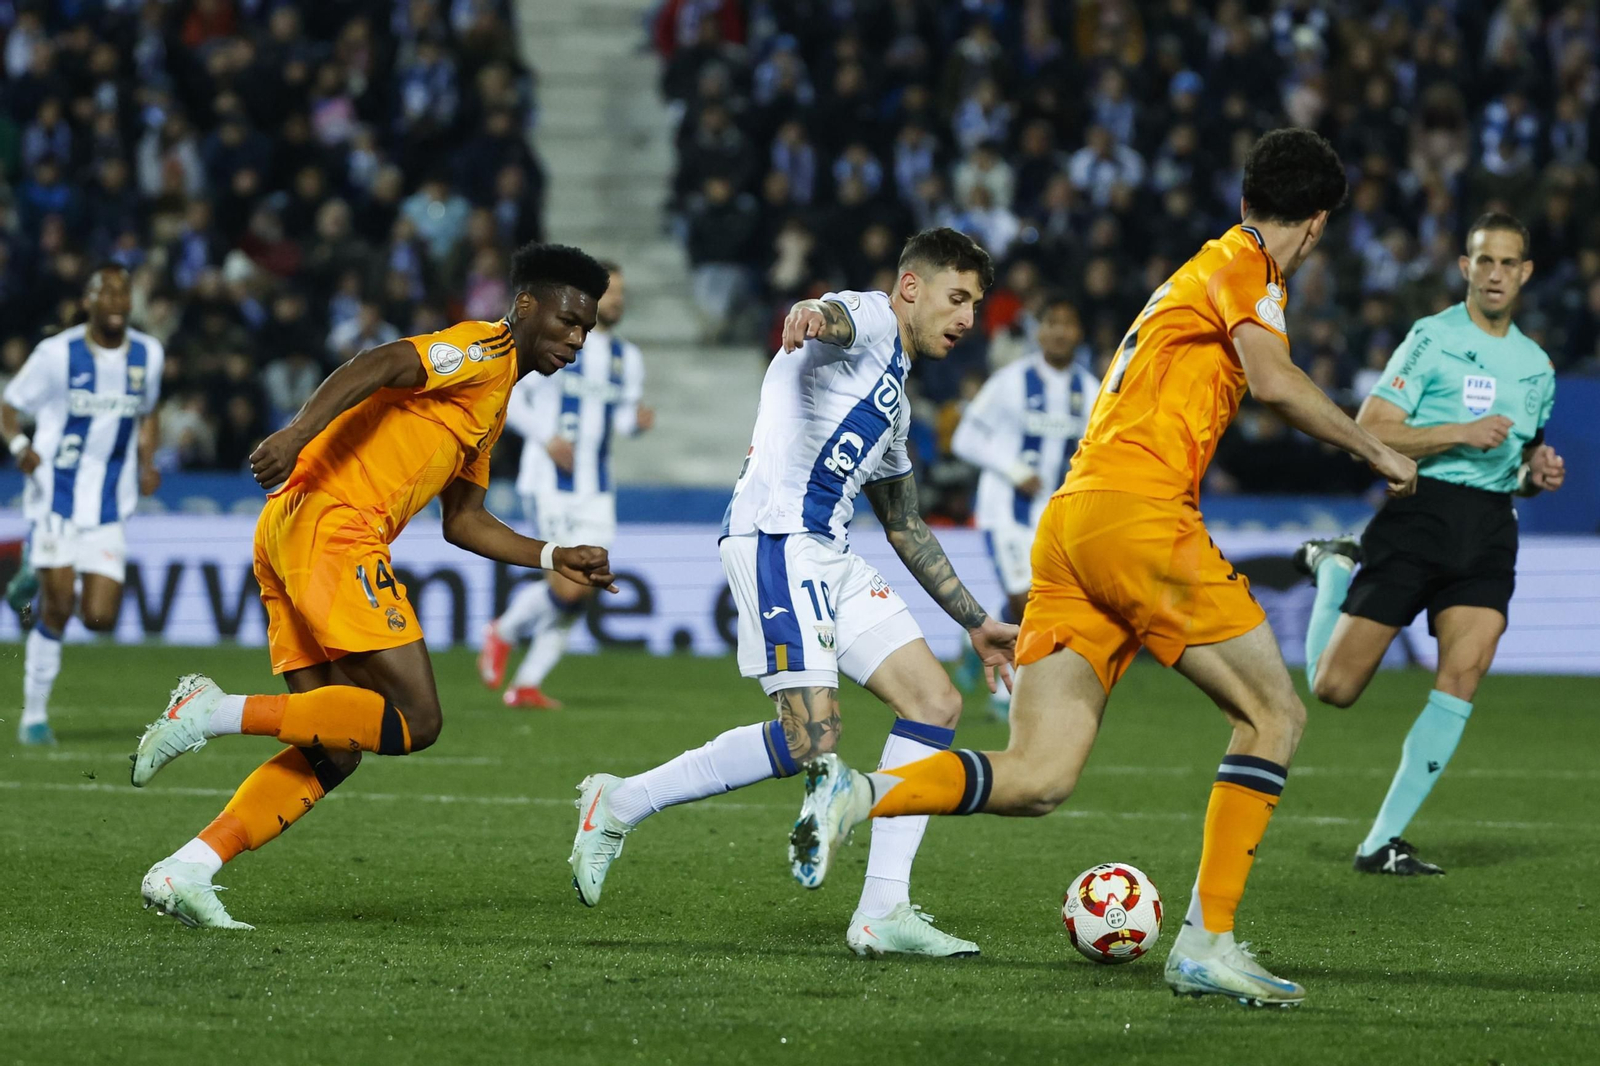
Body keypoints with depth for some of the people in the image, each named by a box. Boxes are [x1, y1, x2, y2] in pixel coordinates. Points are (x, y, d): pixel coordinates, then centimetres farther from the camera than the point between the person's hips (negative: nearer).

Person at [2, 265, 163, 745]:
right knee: (56, 611, -8)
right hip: (57, 496, -4)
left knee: (100, 617, -5)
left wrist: (146, 464, 4)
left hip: (109, 507, 4)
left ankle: (41, 581, 26)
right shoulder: (58, 354, -8)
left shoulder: (148, 354, 5)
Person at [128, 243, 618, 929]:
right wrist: (300, 431, -33)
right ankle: (217, 713, -16)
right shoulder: (485, 350, -2)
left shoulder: (494, 402, 29)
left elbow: (462, 521, 34)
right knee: (415, 721, -14)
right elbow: (381, 365, -19)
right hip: (331, 523, -10)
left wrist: (554, 559, 28)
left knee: (332, 753, 7)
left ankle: (183, 874, -1)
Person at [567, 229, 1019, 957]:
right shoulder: (868, 321, 2)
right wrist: (808, 318, -51)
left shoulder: (893, 400, 29)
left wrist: (976, 623, 35)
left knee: (935, 702, 0)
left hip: (829, 556, 10)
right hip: (777, 536, -10)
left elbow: (906, 530, 36)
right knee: (810, 740, -18)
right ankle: (619, 806, -2)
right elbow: (833, 318, -25)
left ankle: (882, 913, -4)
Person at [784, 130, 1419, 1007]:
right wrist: (1374, 451, -3)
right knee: (1275, 714, 2)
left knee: (1037, 779, 0)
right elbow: (1274, 380, -14)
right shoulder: (1244, 266, 3)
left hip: (1068, 522, 8)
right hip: (1137, 513, -8)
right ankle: (1206, 942, -5)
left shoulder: (1203, 267, 30)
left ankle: (856, 794, -19)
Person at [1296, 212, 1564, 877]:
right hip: (1420, 512, -4)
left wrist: (1538, 472, 7)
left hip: (1490, 527, 4)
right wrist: (1459, 433, -17)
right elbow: (1369, 435, -8)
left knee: (1464, 673, -16)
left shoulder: (1537, 365, 17)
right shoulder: (1432, 338, -2)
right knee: (1334, 687, -4)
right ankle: (1334, 570, 29)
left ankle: (1383, 842, -10)